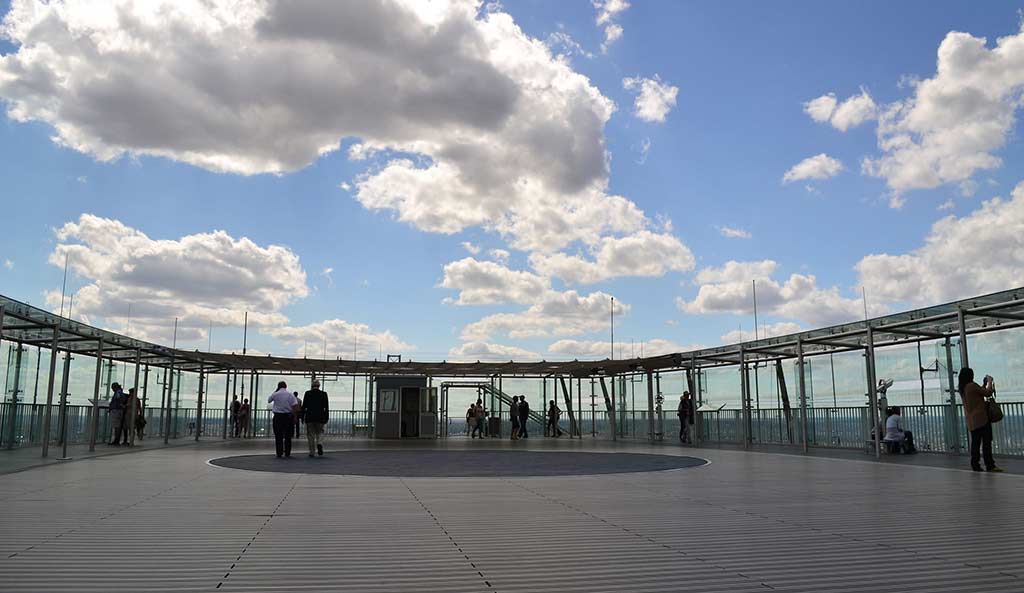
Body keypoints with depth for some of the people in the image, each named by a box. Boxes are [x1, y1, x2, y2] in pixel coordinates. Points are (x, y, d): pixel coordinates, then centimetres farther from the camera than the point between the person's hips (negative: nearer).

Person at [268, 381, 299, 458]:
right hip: (288, 416, 0)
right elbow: (295, 406, -6)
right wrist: (294, 416, 1)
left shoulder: (275, 394, -1)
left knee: (278, 435, 3)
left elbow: (268, 401, 18)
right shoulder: (290, 394, -1)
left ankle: (279, 453, -1)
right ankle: (287, 453, 7)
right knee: (288, 436, 7)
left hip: (278, 416, 0)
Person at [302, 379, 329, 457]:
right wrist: (326, 418, 7)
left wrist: (302, 416, 7)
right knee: (319, 432, 14)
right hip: (320, 417, 0)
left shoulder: (307, 393, -2)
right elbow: (326, 407, 0)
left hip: (309, 417, 0)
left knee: (310, 434, 8)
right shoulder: (324, 394, -1)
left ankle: (311, 452, 9)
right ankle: (319, 443, -16)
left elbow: (304, 406, -1)